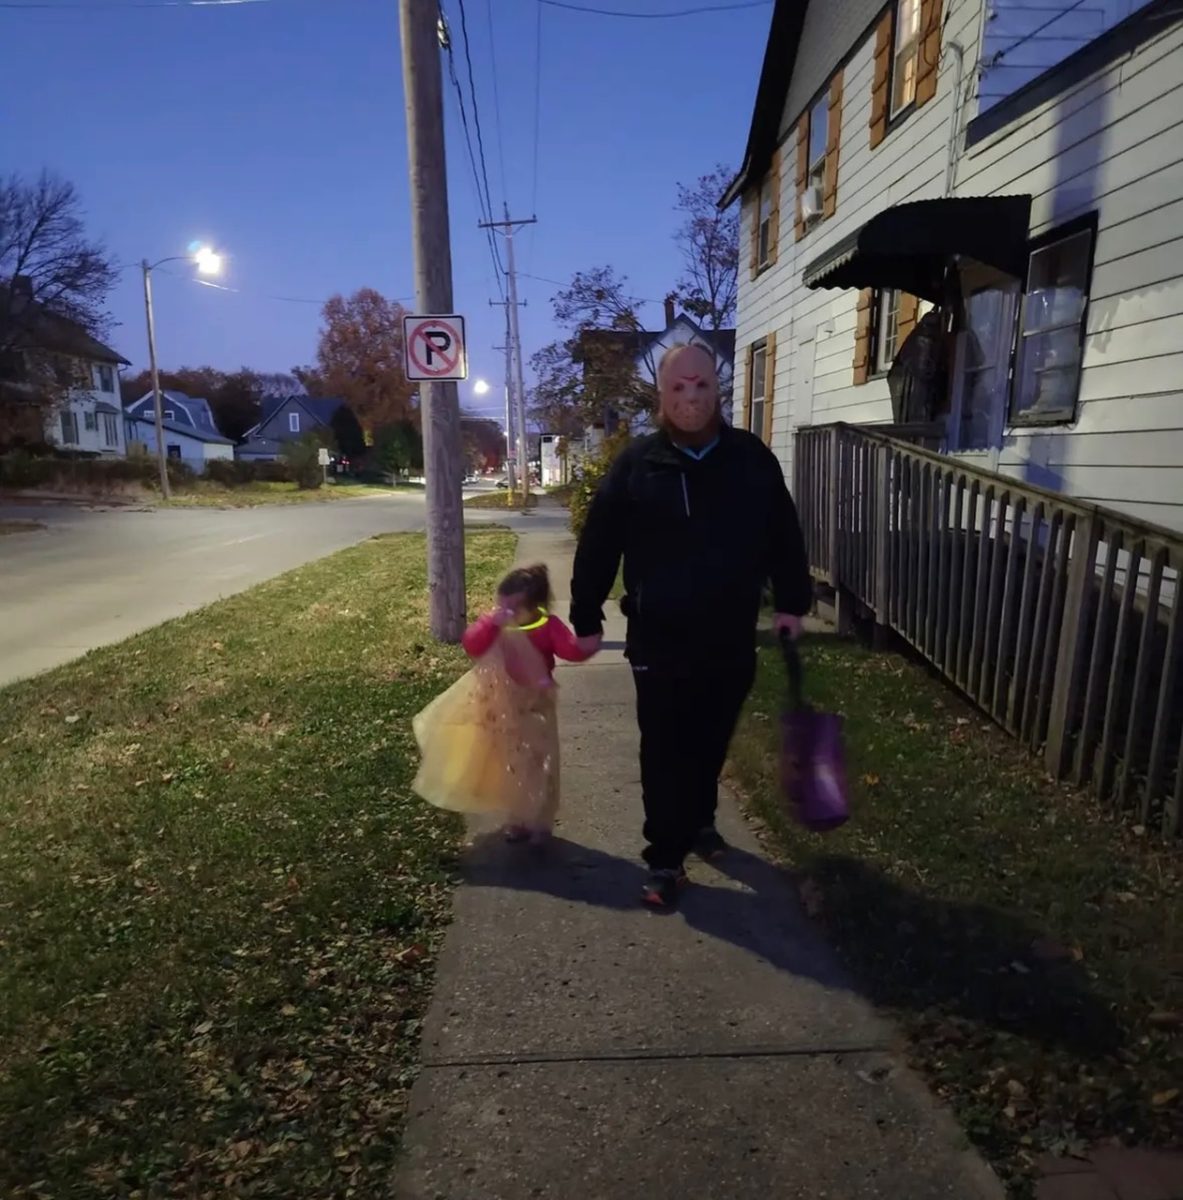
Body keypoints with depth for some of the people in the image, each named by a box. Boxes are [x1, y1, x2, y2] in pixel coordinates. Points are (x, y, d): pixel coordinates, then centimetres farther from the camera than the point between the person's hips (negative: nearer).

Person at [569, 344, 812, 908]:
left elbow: (784, 536, 9)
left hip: (732, 638, 3)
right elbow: (598, 546, -2)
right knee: (665, 753, 5)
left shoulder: (753, 459, 0)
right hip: (660, 641, -2)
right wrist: (587, 619, 0)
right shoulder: (636, 464, -7)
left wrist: (792, 602, 10)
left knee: (711, 745, 19)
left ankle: (700, 821, 44)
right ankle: (665, 858, 19)